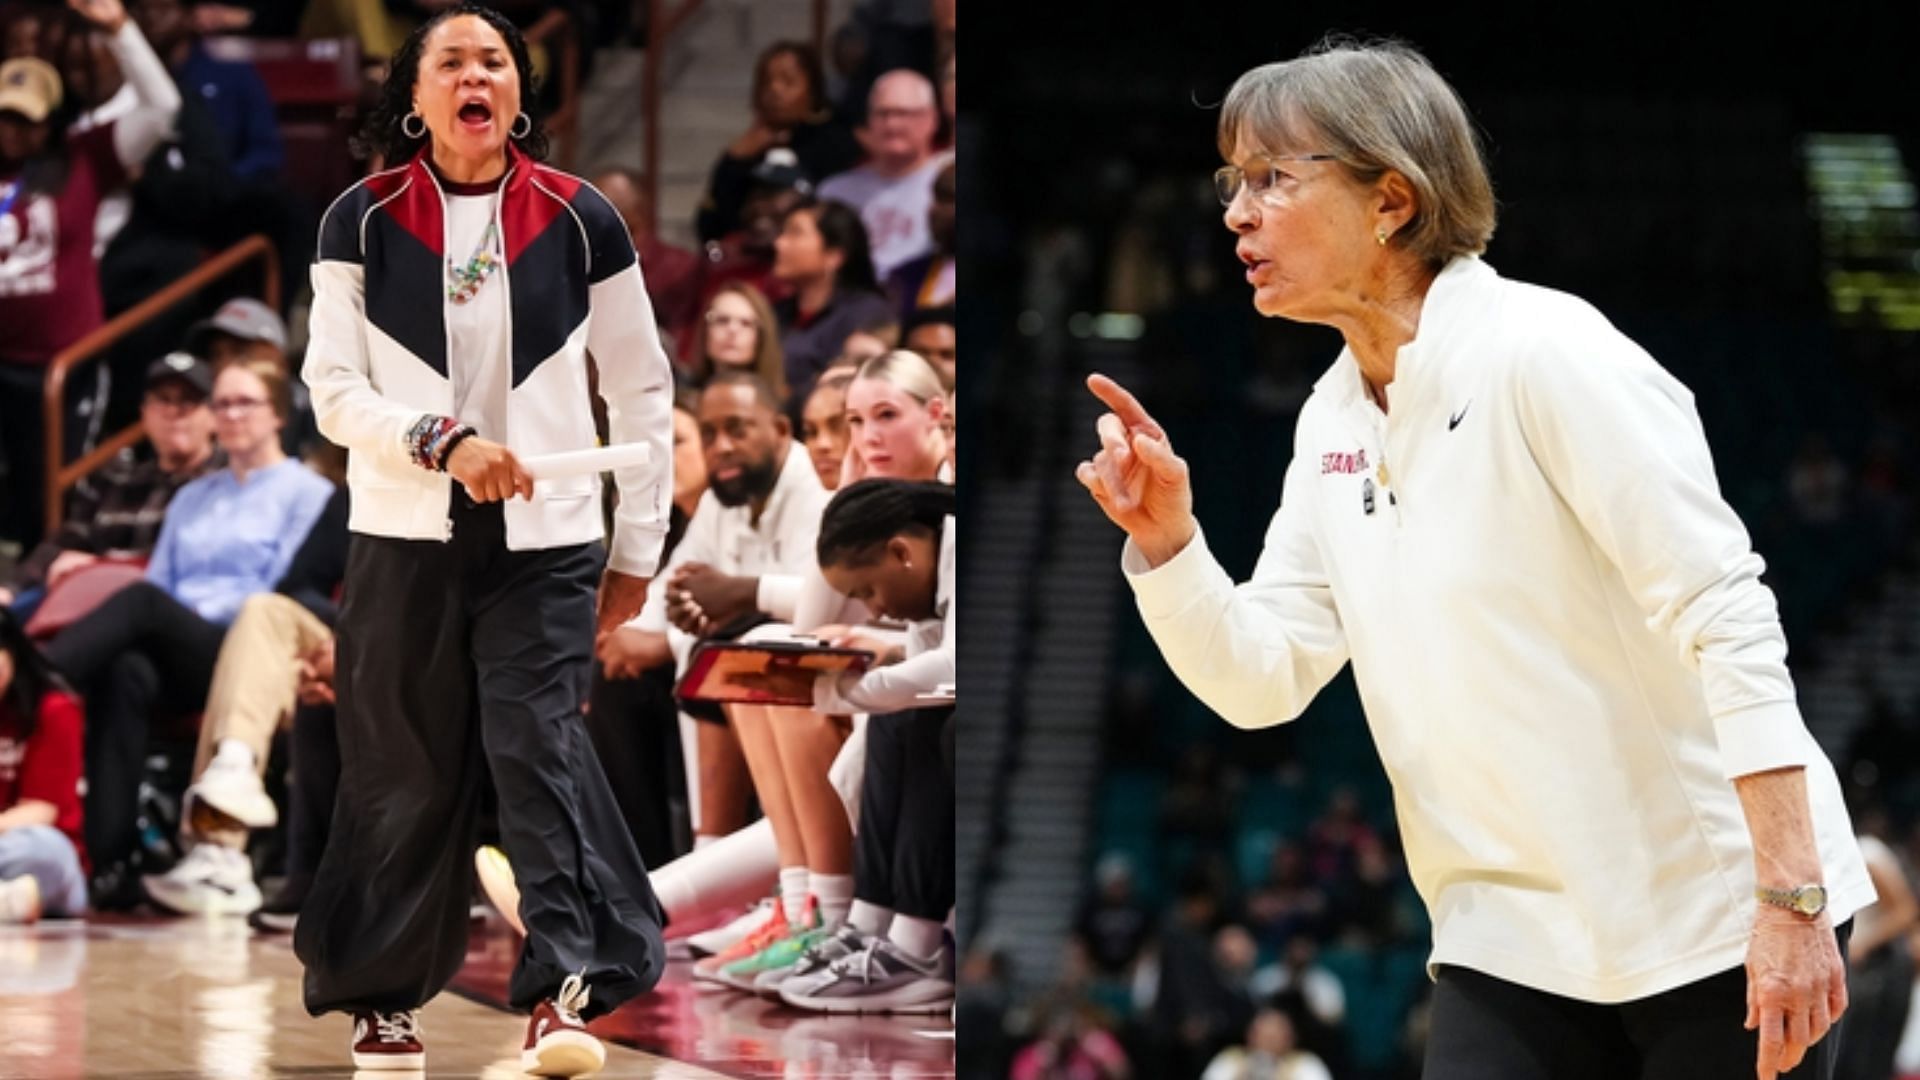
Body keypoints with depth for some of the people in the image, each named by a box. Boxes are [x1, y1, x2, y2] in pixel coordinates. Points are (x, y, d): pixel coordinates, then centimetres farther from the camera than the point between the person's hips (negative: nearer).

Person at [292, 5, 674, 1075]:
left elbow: (645, 392, 9)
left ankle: (568, 987, -21)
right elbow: (335, 389, -2)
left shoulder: (580, 220, 2)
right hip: (406, 542, 1)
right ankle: (385, 994, 18)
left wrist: (639, 547, 8)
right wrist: (444, 443, -18)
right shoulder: (363, 222, 2)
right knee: (406, 775, 4)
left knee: (537, 742, -16)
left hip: (545, 542, -1)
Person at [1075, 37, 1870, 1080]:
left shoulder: (1543, 351, -15)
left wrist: (1791, 901, -24)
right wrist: (1162, 536, -9)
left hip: (1716, 924, -6)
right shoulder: (1332, 418, 8)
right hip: (1512, 944, 6)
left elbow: (1725, 614, -19)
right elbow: (1263, 677, 9)